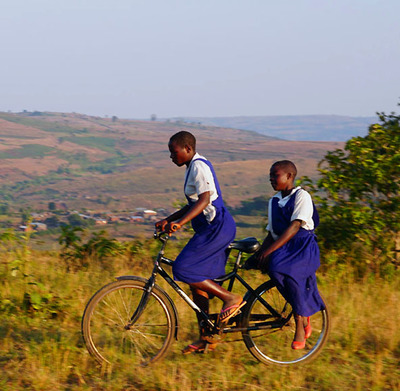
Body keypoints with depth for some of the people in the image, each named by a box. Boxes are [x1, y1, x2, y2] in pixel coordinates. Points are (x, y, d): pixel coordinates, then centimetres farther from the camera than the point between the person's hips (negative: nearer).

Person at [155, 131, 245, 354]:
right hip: (213, 228, 10)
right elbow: (194, 205, 25)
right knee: (197, 279, 10)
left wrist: (180, 223, -36)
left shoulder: (199, 166, -12)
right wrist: (168, 220, 19)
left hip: (218, 227, -10)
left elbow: (204, 199, -26)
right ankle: (205, 339, 14)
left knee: (182, 270, -16)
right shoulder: (194, 167, 19)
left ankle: (231, 298, -8)